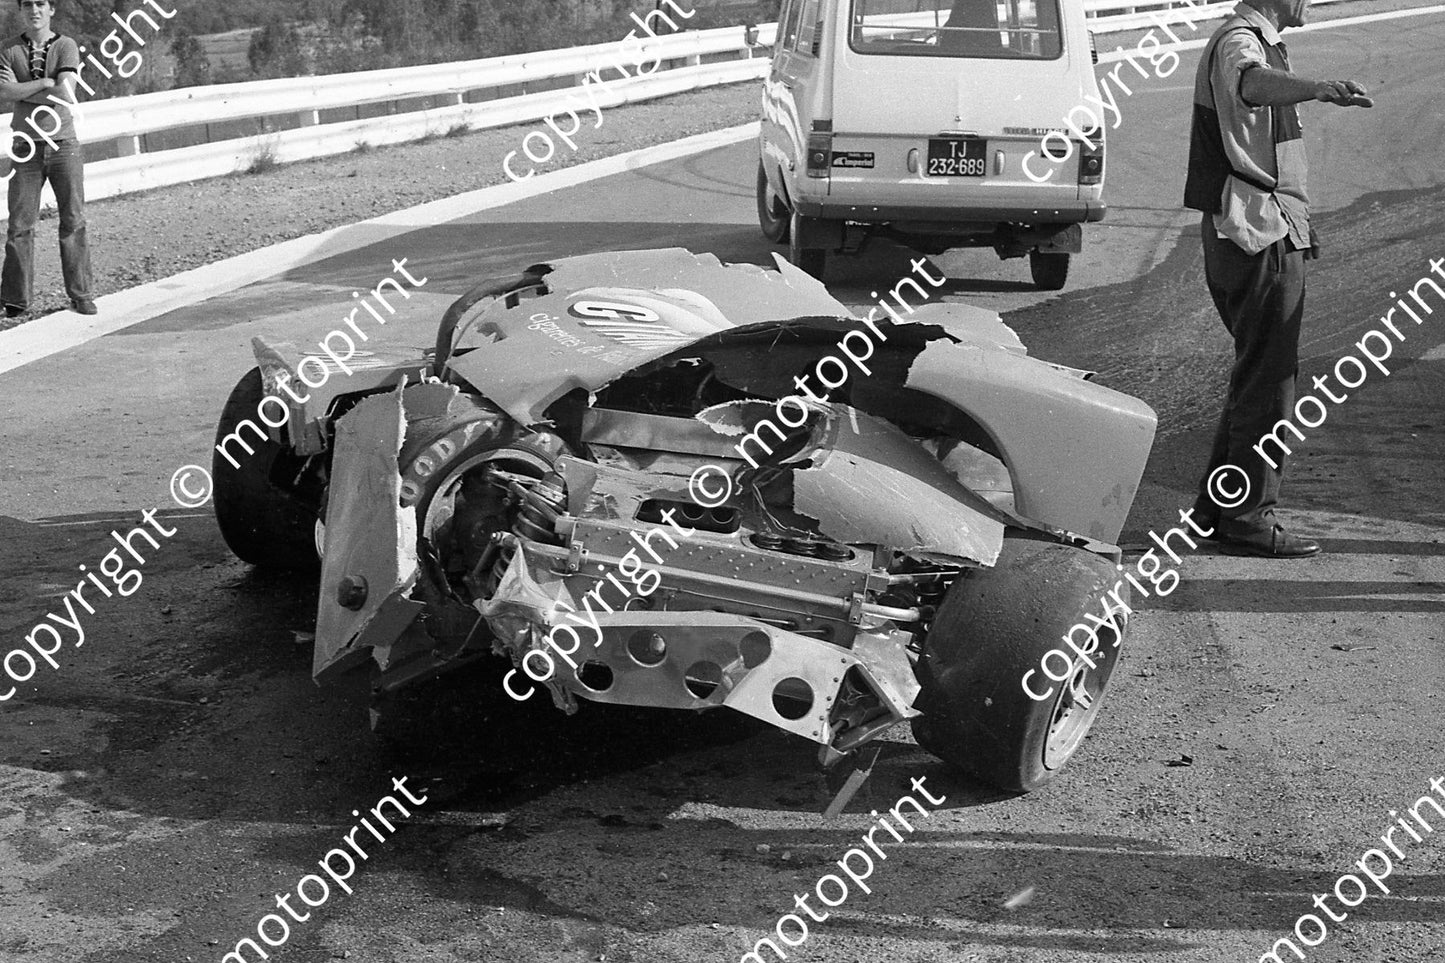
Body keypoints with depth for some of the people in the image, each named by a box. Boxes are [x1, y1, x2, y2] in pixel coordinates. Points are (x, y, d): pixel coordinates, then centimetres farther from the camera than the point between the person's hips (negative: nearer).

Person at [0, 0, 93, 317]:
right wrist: (45, 82, -12)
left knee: (74, 220, 0)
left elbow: (65, 95, -13)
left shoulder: (66, 47, 1)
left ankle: (80, 294, 9)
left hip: (63, 144, -1)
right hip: (27, 148, 1)